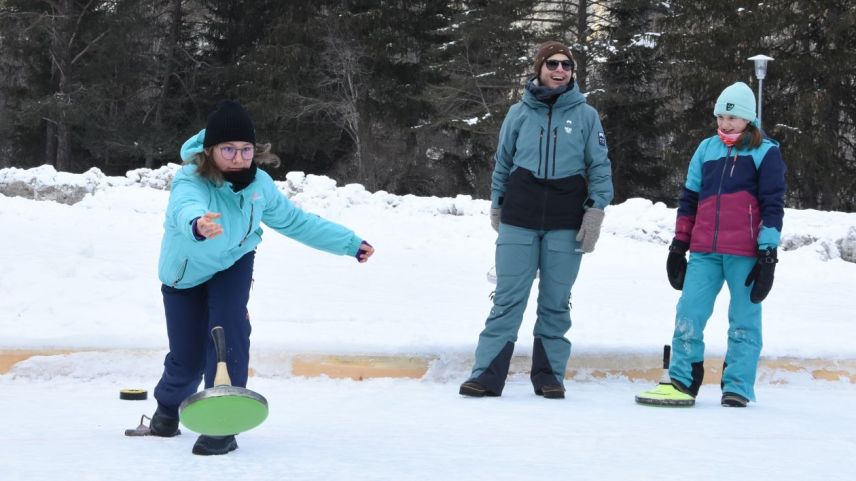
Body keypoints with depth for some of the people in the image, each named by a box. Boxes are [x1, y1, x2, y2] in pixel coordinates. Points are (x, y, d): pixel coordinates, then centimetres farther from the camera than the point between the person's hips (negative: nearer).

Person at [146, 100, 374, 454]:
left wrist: (349, 243, -1)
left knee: (229, 328, -23)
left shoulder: (259, 185, -20)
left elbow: (294, 221, -4)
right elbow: (186, 208, -60)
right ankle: (168, 406, 36)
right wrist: (197, 224, -84)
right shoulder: (190, 181, -35)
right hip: (186, 273, -2)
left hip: (233, 265, 2)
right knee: (188, 358, 1)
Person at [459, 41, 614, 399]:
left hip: (566, 224, 0)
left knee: (556, 302, 5)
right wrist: (496, 207, 15)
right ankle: (487, 375, -3)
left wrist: (595, 211, -4)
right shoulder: (519, 113, 6)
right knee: (508, 299, -3)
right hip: (519, 221, 0)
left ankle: (549, 375, 13)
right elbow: (503, 164, 14)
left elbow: (600, 167, 5)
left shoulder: (586, 115, 4)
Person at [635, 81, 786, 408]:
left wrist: (768, 253, -8)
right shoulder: (706, 149, 14)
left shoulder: (766, 153, 1)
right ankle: (682, 381, 4)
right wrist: (678, 246, 16)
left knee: (743, 321, 2)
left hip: (745, 254, -4)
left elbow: (773, 205, -2)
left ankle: (737, 388, 9)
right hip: (704, 252, 4)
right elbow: (688, 199, 18)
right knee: (688, 315, -2)